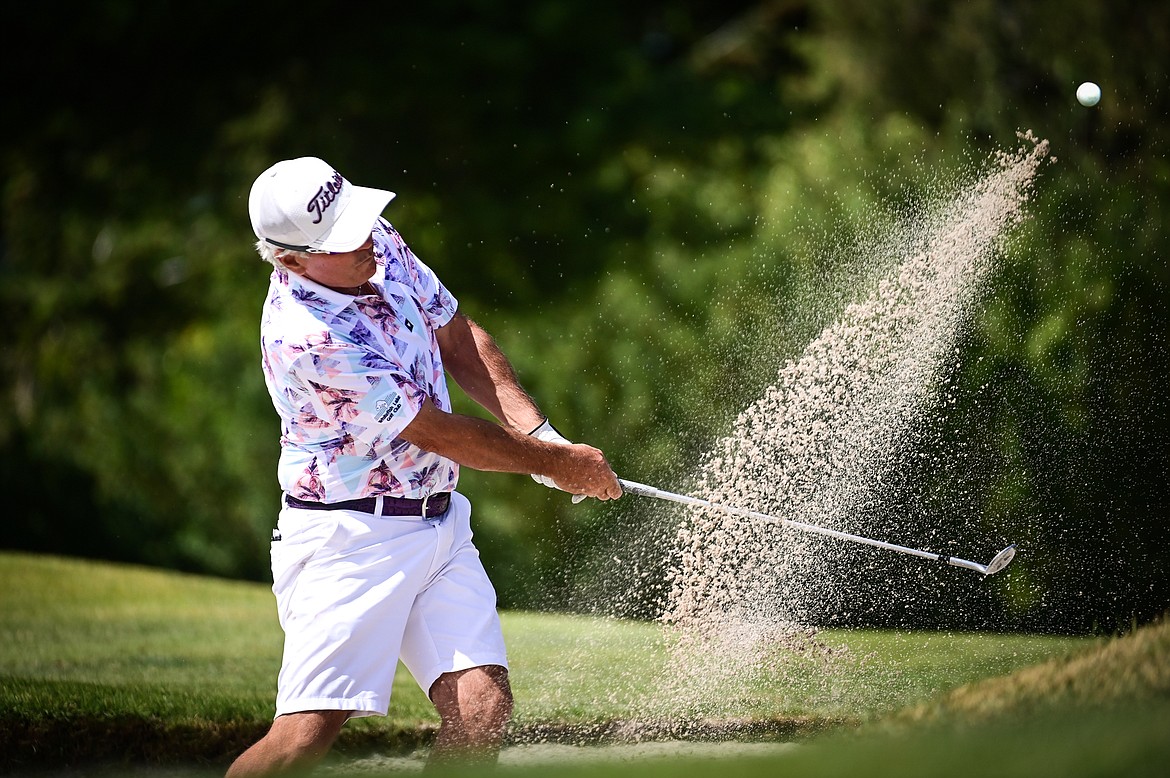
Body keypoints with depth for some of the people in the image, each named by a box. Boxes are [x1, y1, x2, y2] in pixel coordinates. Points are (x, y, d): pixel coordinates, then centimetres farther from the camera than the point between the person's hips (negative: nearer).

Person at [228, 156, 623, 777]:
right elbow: (440, 434, -16)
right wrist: (554, 464, -4)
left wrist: (541, 435, 4)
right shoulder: (305, 338, -25)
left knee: (483, 706, -10)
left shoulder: (380, 244, 0)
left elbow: (457, 338, 16)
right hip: (348, 536, -7)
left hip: (440, 523, 7)